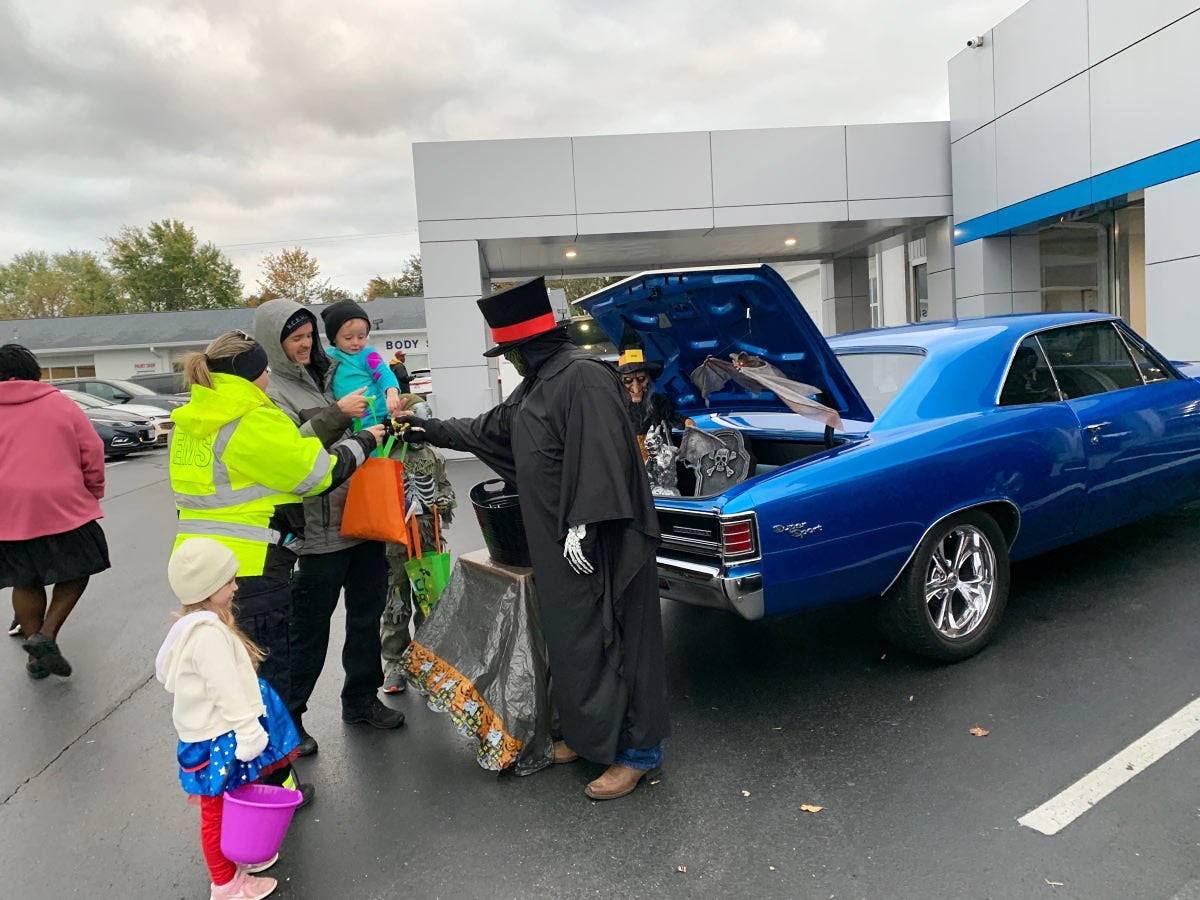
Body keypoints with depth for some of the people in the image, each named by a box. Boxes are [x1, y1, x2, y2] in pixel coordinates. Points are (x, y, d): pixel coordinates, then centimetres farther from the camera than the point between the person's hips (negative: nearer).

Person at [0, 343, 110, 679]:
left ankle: (36, 654, 23)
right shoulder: (61, 403, 2)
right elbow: (93, 453, -1)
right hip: (65, 508, -2)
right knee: (76, 573, 15)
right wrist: (93, 494, 11)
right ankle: (46, 635, -1)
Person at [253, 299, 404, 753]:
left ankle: (361, 699, 33)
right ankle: (286, 717, 22)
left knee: (367, 613, 16)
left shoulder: (332, 376, 12)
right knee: (309, 628, 4)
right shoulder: (272, 393, -7)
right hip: (319, 528, -6)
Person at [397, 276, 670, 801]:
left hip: (595, 541, -10)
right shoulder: (538, 384, 16)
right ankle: (590, 734, 31)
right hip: (557, 542, 10)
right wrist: (429, 430, 34)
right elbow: (490, 429, 29)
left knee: (608, 639, -1)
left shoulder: (583, 376, -16)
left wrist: (582, 526, -26)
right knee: (572, 638, 16)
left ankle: (638, 750, 13)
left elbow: (597, 457, -24)